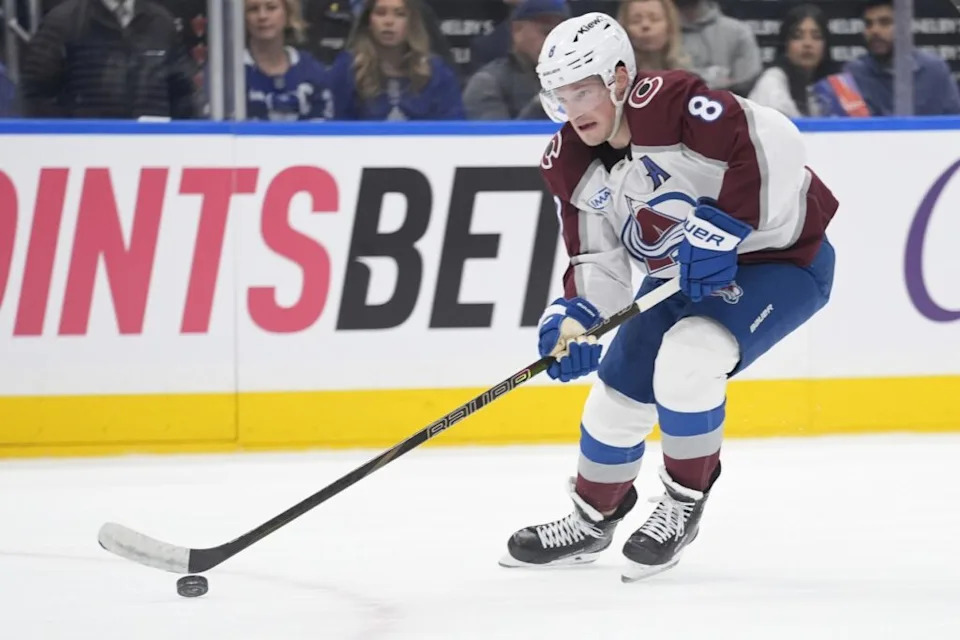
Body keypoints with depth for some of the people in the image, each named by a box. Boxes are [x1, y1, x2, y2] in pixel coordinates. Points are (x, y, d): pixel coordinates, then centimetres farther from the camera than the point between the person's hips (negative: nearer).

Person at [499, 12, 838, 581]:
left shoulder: (671, 104, -28)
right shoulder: (575, 167, -4)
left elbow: (775, 147, -36)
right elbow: (598, 262, 0)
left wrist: (723, 228, -34)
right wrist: (576, 316, -20)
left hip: (780, 258, -8)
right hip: (681, 277, 8)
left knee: (686, 358, -29)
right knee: (620, 390, 7)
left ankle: (684, 503, -7)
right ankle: (591, 521, 33)